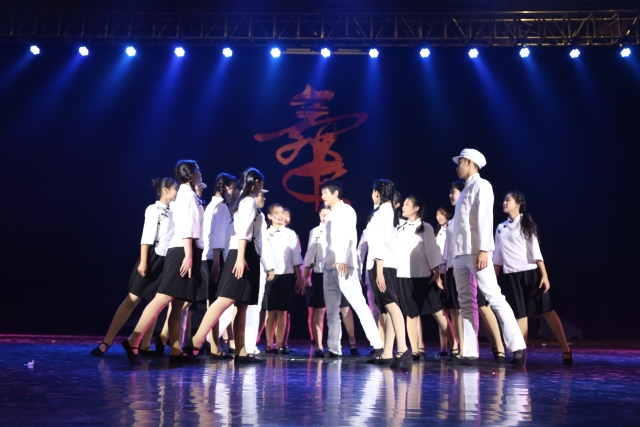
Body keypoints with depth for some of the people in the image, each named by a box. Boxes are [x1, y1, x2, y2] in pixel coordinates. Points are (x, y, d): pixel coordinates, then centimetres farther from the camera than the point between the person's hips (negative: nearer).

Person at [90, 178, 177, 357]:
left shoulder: (173, 213, 14)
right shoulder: (154, 209, -3)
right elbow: (146, 236, -10)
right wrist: (143, 262, -17)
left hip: (166, 261, 6)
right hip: (152, 259, -6)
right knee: (132, 299, -6)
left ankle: (145, 346, 8)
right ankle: (106, 342, -1)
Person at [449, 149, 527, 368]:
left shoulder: (481, 185, -2)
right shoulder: (466, 189, 23)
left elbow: (485, 218, -13)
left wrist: (483, 250, -22)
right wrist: (456, 254, 15)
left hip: (475, 252, -9)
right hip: (460, 254, 9)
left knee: (495, 298, -10)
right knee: (466, 304, 5)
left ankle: (518, 348, -8)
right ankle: (469, 353, 5)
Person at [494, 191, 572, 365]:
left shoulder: (526, 224, 1)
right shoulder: (500, 228, 13)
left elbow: (535, 250, -5)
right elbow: (498, 256, 16)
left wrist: (544, 275, -12)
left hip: (530, 273, -4)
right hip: (511, 276, 4)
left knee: (547, 310, -3)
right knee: (520, 315, 3)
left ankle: (566, 351, 1)